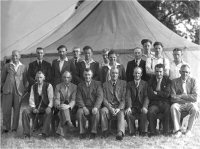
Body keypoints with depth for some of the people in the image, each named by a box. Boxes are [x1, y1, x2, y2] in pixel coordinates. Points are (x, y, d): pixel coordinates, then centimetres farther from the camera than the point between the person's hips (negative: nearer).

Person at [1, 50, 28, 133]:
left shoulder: (23, 67, 11)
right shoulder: (6, 66, 10)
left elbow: (25, 80, 14)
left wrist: (25, 90, 10)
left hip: (19, 91, 0)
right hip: (7, 90, 0)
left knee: (17, 110, 1)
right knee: (6, 110, -2)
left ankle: (14, 128, 9)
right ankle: (5, 128, 7)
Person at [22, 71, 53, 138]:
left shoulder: (48, 86, 1)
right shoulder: (33, 86, 12)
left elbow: (51, 99, -5)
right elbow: (31, 99, 7)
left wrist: (49, 107, -24)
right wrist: (33, 108, -11)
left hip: (45, 107, -3)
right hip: (36, 107, 4)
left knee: (48, 112, -38)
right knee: (25, 112, -24)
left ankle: (44, 133, -33)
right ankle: (27, 133, -20)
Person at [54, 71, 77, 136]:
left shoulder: (74, 87, 7)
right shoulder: (58, 86, 9)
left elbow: (73, 100, -6)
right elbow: (56, 99, -2)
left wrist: (68, 106, -29)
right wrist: (59, 105, -26)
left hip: (70, 108, 0)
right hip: (60, 107, 0)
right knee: (64, 108, -36)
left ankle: (61, 131, -41)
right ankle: (69, 122, -57)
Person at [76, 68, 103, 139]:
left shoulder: (97, 84, 8)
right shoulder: (80, 85, 14)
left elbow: (100, 97, -4)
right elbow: (79, 99, 3)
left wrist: (96, 107, -22)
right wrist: (84, 107, -17)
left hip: (94, 107, -1)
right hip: (84, 107, 1)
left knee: (96, 112, -34)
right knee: (79, 112, -31)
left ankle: (93, 132, -20)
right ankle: (82, 132, -20)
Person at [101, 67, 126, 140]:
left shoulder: (123, 83, 11)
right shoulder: (105, 84, 13)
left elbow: (124, 98, 2)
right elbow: (104, 99, 4)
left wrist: (119, 108, -16)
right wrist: (110, 108, -15)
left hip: (119, 107, -1)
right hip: (109, 106, 1)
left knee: (121, 113, -34)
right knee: (103, 110, -31)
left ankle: (120, 133, -51)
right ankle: (105, 131, -23)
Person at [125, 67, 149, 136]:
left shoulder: (145, 84, 9)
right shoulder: (129, 84, 12)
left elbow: (146, 96, -3)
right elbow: (128, 96, -2)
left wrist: (144, 107, -22)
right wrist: (129, 107, -21)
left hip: (142, 106, -1)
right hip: (133, 106, 1)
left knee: (145, 112, -33)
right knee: (127, 113, -29)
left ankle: (143, 131, -17)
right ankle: (132, 132, -14)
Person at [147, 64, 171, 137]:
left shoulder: (167, 80, 8)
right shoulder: (151, 81, 9)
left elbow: (167, 94, -4)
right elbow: (150, 95, -2)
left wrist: (156, 93, -2)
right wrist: (161, 94, -3)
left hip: (165, 103, 0)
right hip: (154, 103, 0)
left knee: (168, 111, -33)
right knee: (151, 112, -32)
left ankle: (166, 131, -17)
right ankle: (152, 131, -17)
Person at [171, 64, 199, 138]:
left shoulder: (193, 81, 3)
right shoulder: (175, 81, 2)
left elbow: (194, 97, -7)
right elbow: (173, 98, -8)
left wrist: (181, 96, -13)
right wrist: (187, 100, -15)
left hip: (190, 104, 0)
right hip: (179, 104, 0)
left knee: (195, 109, -33)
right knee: (173, 107, -33)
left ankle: (189, 130, -17)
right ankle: (177, 131, -27)